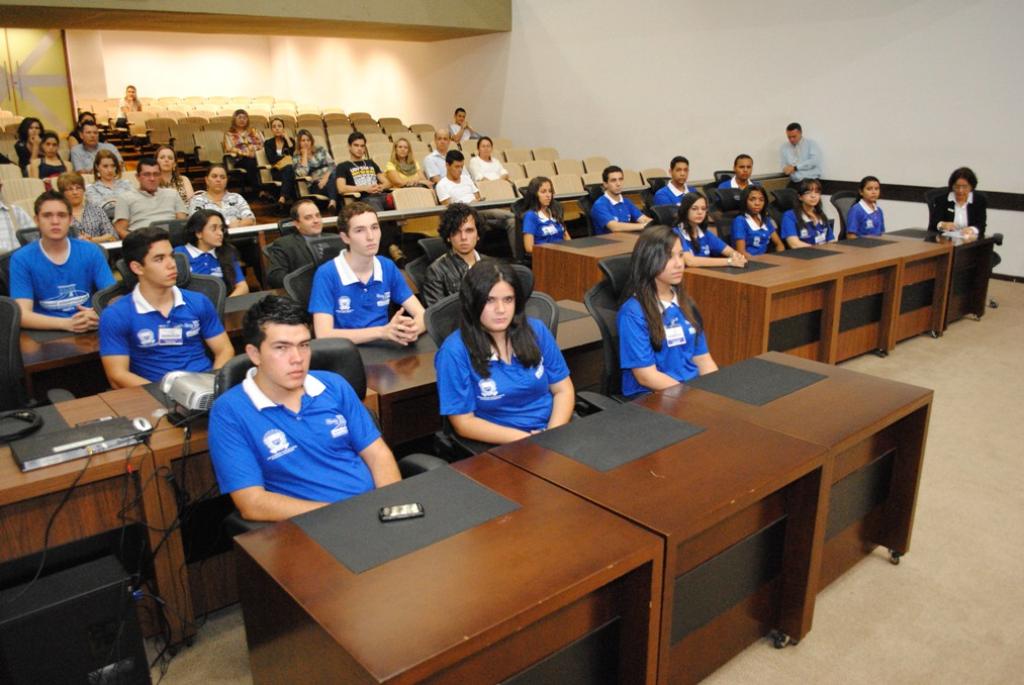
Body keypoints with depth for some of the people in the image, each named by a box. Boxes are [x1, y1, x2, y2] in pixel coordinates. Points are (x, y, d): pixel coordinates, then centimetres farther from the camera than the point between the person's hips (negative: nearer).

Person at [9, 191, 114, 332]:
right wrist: (67, 323, -25)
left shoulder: (91, 251, 4)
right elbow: (23, 315, -8)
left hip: (91, 329, 2)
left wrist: (100, 315, -23)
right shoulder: (21, 259, -1)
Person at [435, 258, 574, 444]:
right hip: (501, 447, -3)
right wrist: (524, 439, -14)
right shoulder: (455, 351, -10)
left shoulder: (536, 331, 3)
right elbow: (464, 422, -7)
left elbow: (563, 390, 8)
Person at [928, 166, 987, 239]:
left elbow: (981, 226, -4)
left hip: (970, 242, 1)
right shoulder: (941, 199, 5)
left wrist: (972, 230, -28)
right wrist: (942, 225, -27)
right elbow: (933, 224, -4)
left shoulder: (980, 200, 6)